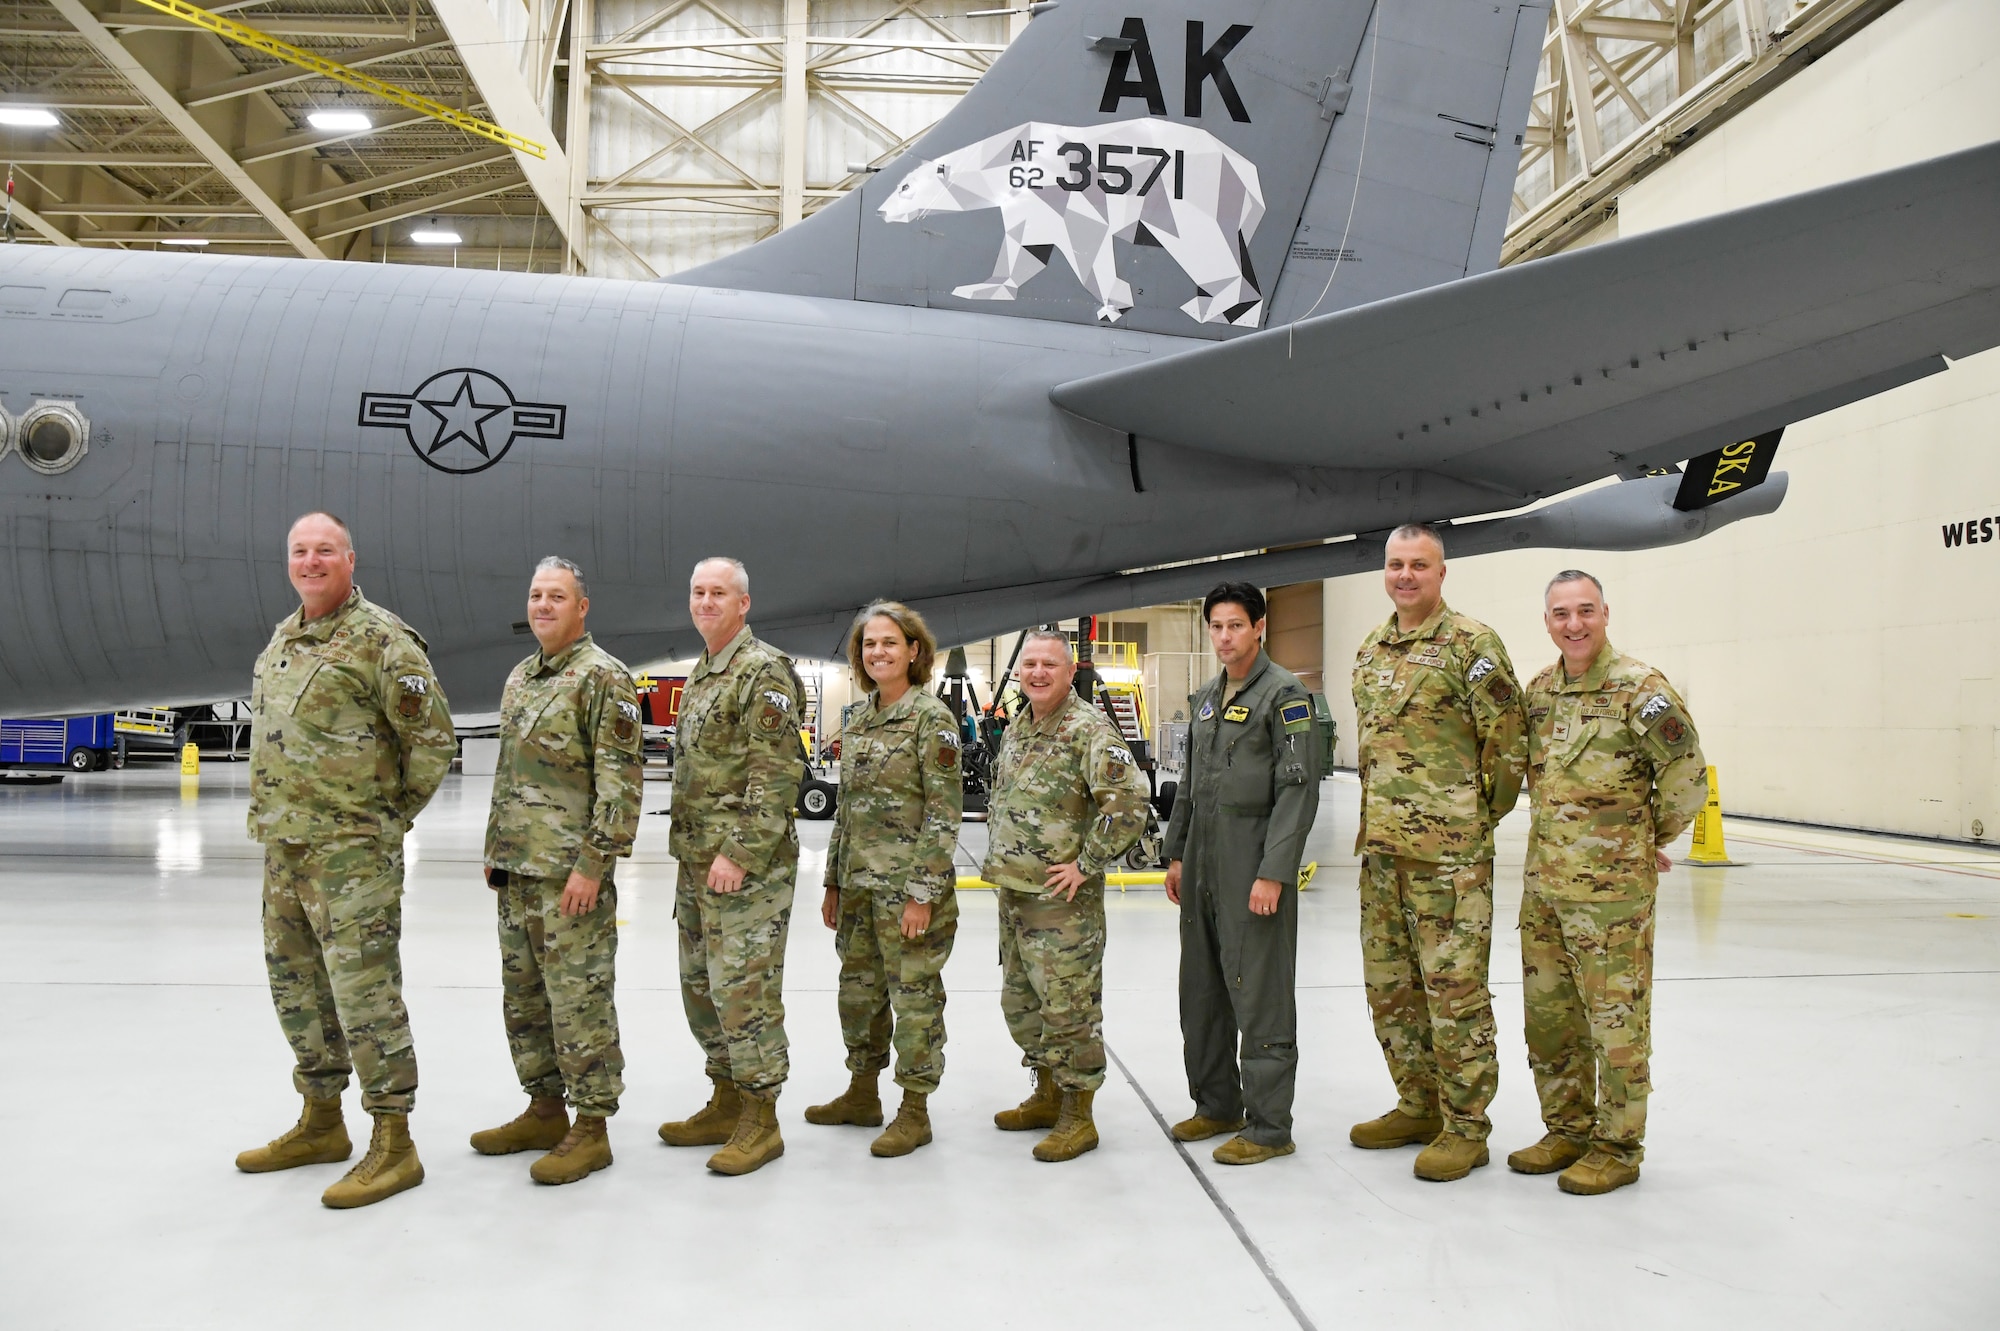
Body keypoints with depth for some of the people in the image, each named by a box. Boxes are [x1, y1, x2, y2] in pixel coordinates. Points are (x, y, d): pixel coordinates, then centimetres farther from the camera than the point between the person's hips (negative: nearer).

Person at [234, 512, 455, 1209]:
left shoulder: (381, 639, -12)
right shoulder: (283, 636, 15)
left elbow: (434, 738, -13)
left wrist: (394, 811, -5)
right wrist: (275, 814, 18)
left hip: (351, 848, -9)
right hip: (283, 843, 9)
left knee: (364, 991, -8)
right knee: (297, 986, 17)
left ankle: (393, 1145, 0)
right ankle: (321, 1123, 32)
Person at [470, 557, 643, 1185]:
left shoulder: (603, 676, -11)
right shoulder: (520, 678, 16)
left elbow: (620, 778, -16)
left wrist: (594, 862, -20)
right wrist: (495, 849, 19)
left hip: (571, 872, -9)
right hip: (516, 869, 9)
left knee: (579, 999, -3)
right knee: (524, 994, 15)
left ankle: (591, 1129, 7)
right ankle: (544, 1111, 29)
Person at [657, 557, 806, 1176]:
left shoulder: (763, 672, -12)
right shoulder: (700, 674, 18)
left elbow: (776, 774, -19)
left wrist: (739, 852, -22)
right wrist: (689, 848, 20)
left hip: (747, 865, -10)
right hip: (697, 861, 10)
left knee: (743, 988, -7)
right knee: (701, 985, 15)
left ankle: (760, 1120, 4)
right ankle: (726, 1103, 27)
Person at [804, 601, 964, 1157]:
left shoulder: (932, 719, -11)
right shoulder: (856, 718, 11)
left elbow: (944, 812, -14)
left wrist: (924, 893, -17)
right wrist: (833, 882, 15)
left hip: (909, 883, -7)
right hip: (859, 881, 7)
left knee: (914, 994, 2)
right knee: (858, 990, 16)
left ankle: (915, 1111, 14)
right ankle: (862, 1093, 32)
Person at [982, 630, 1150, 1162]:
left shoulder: (1089, 730, -14)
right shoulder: (1015, 731, 13)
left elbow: (1129, 802, -24)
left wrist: (1087, 864, -20)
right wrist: (999, 855, 16)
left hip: (1063, 899, -9)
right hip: (1013, 894, 9)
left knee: (1068, 1008, -3)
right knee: (1021, 1003, 18)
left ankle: (1077, 1117, 9)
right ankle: (1047, 1096, 33)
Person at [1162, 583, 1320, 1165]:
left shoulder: (1283, 693, -9)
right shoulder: (1206, 697, 16)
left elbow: (1299, 789, -15)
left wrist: (1273, 873, -20)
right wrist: (1176, 854, 18)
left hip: (1252, 866, -8)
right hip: (1202, 864, 8)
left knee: (1259, 997, -3)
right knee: (1201, 991, 14)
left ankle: (1268, 1126, 6)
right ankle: (1216, 1105, 28)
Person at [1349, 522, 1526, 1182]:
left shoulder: (1471, 644, -9)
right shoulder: (1369, 650, 14)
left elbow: (1508, 741, -9)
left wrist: (1478, 819, -3)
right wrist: (1379, 818, 17)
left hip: (1448, 852, -8)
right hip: (1380, 847, 8)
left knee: (1454, 987, -2)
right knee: (1389, 985, 14)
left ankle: (1466, 1126, 9)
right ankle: (1419, 1106, 28)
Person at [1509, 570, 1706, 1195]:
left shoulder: (1639, 687, -11)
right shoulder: (1539, 690, 10)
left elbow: (1687, 775, -10)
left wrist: (1650, 836, 2)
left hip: (1612, 890, -7)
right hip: (1543, 884, 7)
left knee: (1617, 1020, 3)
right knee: (1549, 1017, 15)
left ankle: (1617, 1147, 16)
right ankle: (1568, 1130, 30)